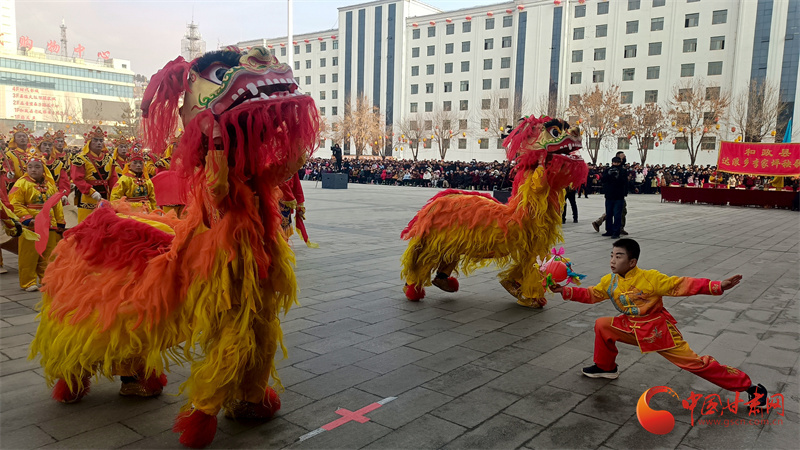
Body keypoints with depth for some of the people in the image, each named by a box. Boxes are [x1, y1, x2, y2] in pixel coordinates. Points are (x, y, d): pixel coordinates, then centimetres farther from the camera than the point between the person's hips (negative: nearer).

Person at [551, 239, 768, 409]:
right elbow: (591, 294, 5)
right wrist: (566, 291, -8)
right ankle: (606, 367, 24)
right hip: (632, 328, 6)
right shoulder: (609, 281, -5)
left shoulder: (650, 278, -22)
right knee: (602, 325, 3)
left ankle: (749, 387, 4)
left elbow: (681, 285, -24)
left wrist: (717, 286, -32)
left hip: (658, 330, -6)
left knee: (693, 362, -8)